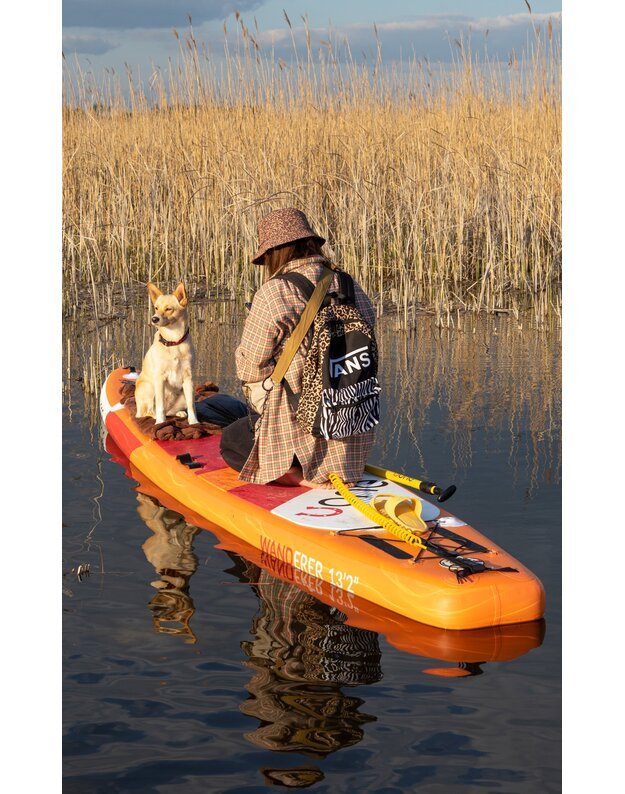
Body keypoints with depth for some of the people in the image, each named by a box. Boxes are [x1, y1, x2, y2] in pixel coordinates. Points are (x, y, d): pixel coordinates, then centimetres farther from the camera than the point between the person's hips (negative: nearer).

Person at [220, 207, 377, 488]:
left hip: (299, 426, -6)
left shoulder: (272, 294, -13)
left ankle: (302, 476, -1)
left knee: (230, 440, 25)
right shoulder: (351, 287, 2)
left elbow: (250, 370, -6)